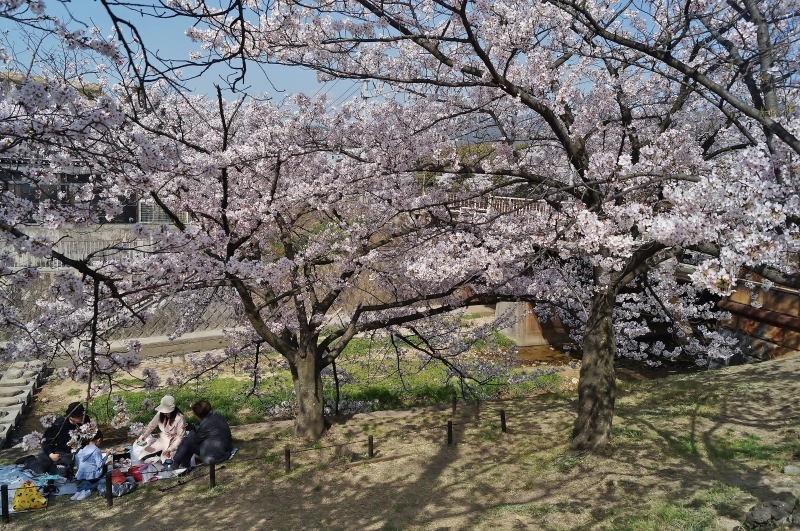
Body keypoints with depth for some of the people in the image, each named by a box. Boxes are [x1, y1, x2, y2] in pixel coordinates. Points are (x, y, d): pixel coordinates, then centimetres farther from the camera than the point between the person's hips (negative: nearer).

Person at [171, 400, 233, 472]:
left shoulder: (206, 424, -26)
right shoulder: (216, 415, -1)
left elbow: (196, 439, -8)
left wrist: (191, 431, 9)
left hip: (216, 456, -9)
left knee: (187, 442, 0)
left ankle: (175, 464, 16)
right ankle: (185, 466, 20)